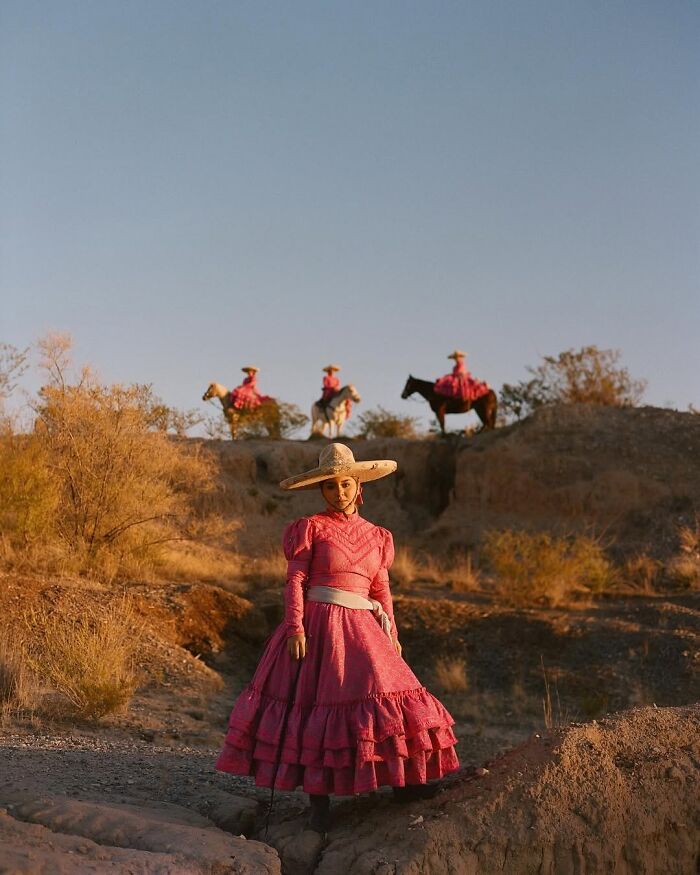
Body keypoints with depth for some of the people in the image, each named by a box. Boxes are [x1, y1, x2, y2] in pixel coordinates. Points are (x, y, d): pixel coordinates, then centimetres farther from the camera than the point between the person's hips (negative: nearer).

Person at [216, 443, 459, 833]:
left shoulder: (376, 536, 14)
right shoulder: (311, 528, 1)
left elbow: (382, 590, 16)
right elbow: (295, 580, -4)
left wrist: (392, 634, 9)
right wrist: (295, 626, -14)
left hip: (362, 628, 4)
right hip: (318, 625, -4)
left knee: (382, 693, -8)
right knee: (314, 703, -3)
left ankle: (404, 781, 3)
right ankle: (319, 802, 4)